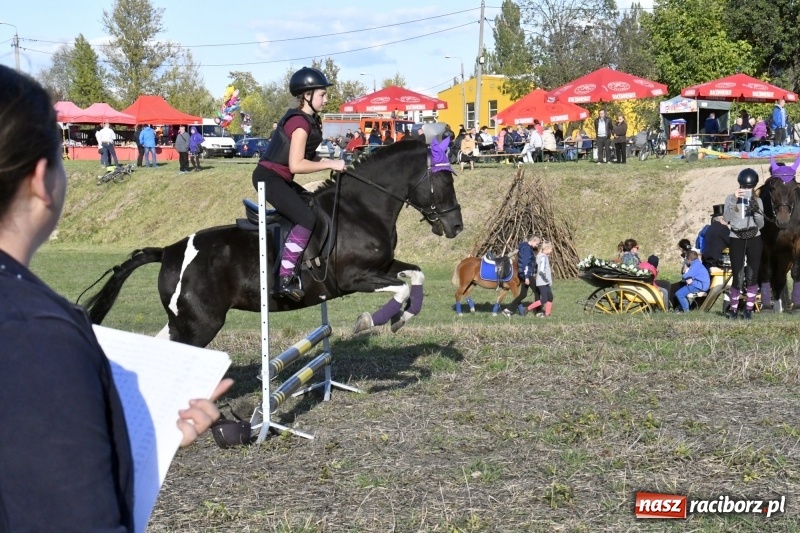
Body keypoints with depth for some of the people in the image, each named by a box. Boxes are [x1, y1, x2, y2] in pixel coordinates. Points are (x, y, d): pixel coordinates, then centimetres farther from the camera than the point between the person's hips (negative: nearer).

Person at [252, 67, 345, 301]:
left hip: (280, 179, 11)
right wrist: (330, 165, -19)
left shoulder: (308, 119, 12)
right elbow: (296, 165, -25)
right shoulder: (300, 122, -18)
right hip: (269, 178, -11)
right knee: (307, 218, -22)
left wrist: (328, 162, 5)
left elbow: (304, 157, 17)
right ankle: (285, 279, -25)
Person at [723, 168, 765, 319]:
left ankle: (748, 309, 10)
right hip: (736, 240, -2)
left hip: (754, 240, 2)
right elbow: (726, 218, -15)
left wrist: (756, 210, -15)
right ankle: (733, 309, 10)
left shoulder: (757, 201, 6)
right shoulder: (731, 198, 1)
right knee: (737, 277, -5)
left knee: (752, 276, -1)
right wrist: (734, 200, -24)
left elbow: (761, 225, 2)